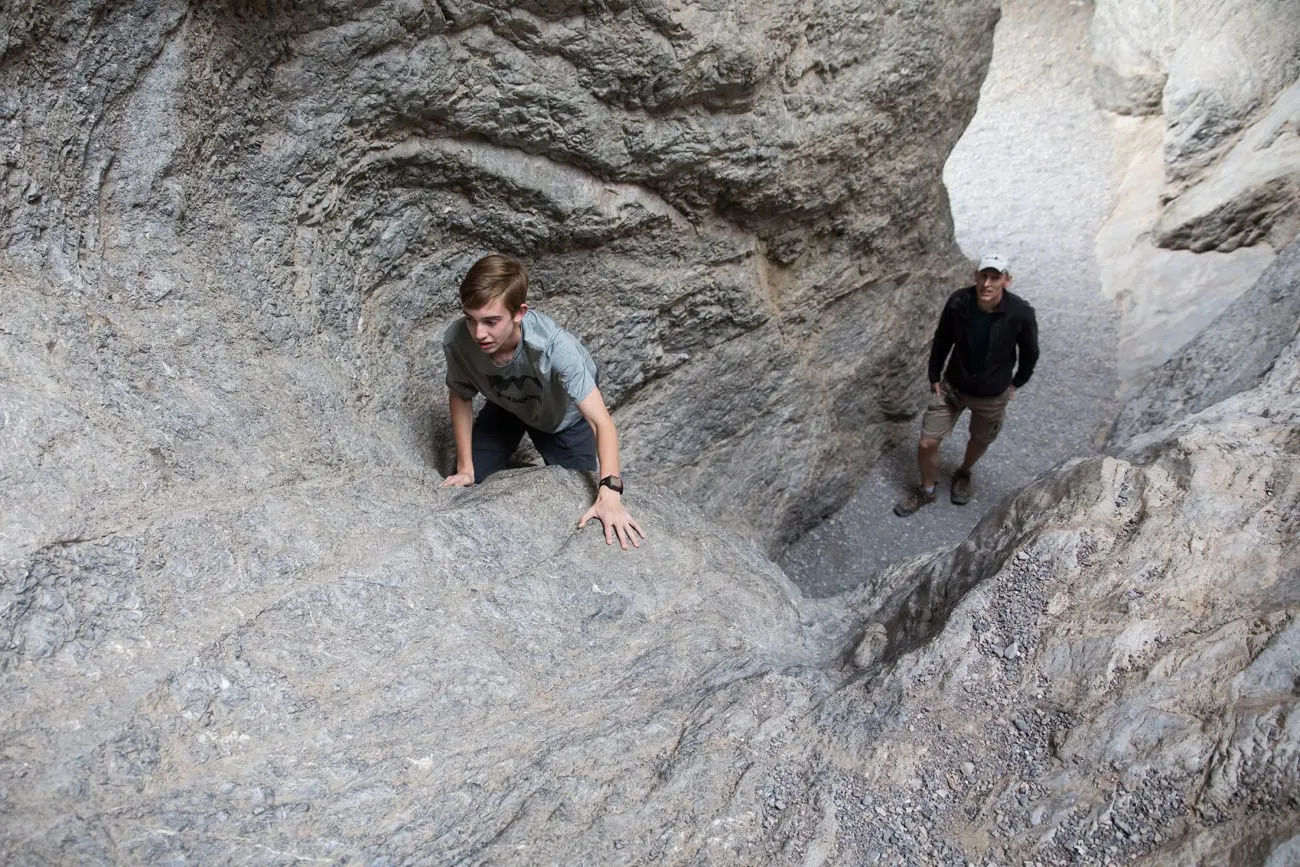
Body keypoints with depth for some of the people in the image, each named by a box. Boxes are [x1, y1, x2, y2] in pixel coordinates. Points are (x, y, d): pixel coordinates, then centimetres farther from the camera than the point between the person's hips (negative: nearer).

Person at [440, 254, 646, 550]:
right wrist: (465, 467, -12)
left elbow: (601, 422, -45)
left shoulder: (555, 346, -45)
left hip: (562, 417, -2)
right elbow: (460, 396, -13)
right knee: (461, 487, 4)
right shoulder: (456, 340, -34)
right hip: (505, 407, 3)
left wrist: (609, 492, -57)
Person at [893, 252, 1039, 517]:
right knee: (927, 443, 0)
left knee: (980, 440, 23)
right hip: (952, 386, 0)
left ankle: (964, 473, 57)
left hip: (992, 395, 0)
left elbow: (1030, 353, -5)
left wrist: (1016, 383, 5)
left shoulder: (1021, 313, -26)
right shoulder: (958, 302, -23)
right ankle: (926, 490, 29)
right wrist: (934, 377, 0)